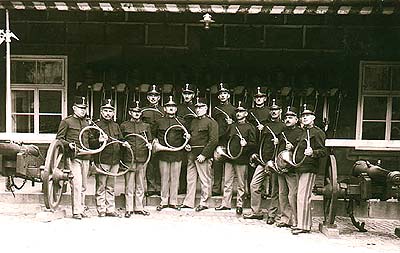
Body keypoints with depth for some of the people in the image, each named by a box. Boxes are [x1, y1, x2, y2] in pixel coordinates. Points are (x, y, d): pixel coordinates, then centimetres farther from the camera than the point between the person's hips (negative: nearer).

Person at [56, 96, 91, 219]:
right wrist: (68, 144, -15)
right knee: (76, 184, -12)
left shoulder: (87, 123, 19)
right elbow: (59, 138, 2)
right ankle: (76, 211, -5)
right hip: (73, 157, -6)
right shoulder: (66, 121, 2)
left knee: (84, 186, 10)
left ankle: (82, 208, 21)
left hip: (85, 158, 6)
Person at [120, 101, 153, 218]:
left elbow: (150, 140, 18)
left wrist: (150, 145, -2)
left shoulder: (146, 126, 12)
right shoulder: (124, 126, 6)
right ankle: (128, 209, 8)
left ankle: (139, 207, 18)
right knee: (129, 185, 0)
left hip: (142, 159, 2)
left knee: (140, 185, 8)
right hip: (129, 159, -2)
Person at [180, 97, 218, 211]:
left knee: (204, 180, 1)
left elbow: (213, 140, -13)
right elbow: (188, 135, 27)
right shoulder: (193, 121, 16)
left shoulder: (211, 122, -6)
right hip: (191, 154, 7)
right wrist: (187, 144, 6)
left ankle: (204, 203, 12)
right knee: (190, 179, 11)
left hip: (203, 155, -7)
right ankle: (188, 202, 20)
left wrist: (204, 155, -17)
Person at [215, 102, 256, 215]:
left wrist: (246, 144, -22)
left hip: (241, 159, -5)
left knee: (241, 184, 3)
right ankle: (226, 203, 16)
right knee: (227, 182, 8)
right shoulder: (232, 126, 15)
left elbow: (254, 143, -3)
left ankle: (239, 205, 12)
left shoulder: (250, 127, -1)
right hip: (229, 158, 5)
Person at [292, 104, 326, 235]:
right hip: (301, 168, 9)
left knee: (303, 196, -10)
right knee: (304, 197, 13)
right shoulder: (303, 132, 19)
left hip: (309, 168, -9)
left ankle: (302, 225, -4)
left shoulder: (317, 132, -8)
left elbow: (323, 151, -15)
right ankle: (307, 224, 21)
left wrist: (312, 153, -31)